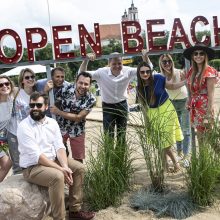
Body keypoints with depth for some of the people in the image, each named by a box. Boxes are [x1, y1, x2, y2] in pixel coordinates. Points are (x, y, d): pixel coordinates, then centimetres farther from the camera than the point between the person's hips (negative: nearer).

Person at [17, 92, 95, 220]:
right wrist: (60, 169, -27)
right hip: (32, 167, -7)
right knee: (57, 176, -32)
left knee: (79, 168, -3)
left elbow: (59, 147, -4)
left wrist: (65, 166, -22)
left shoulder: (52, 122, 3)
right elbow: (36, 156, -24)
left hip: (53, 160, 7)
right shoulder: (24, 127, -18)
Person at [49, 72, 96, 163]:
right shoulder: (65, 90, -17)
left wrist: (58, 112, -23)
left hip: (77, 131, 0)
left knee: (78, 159, 10)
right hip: (60, 128, 0)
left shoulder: (90, 99, -18)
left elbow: (78, 117, -19)